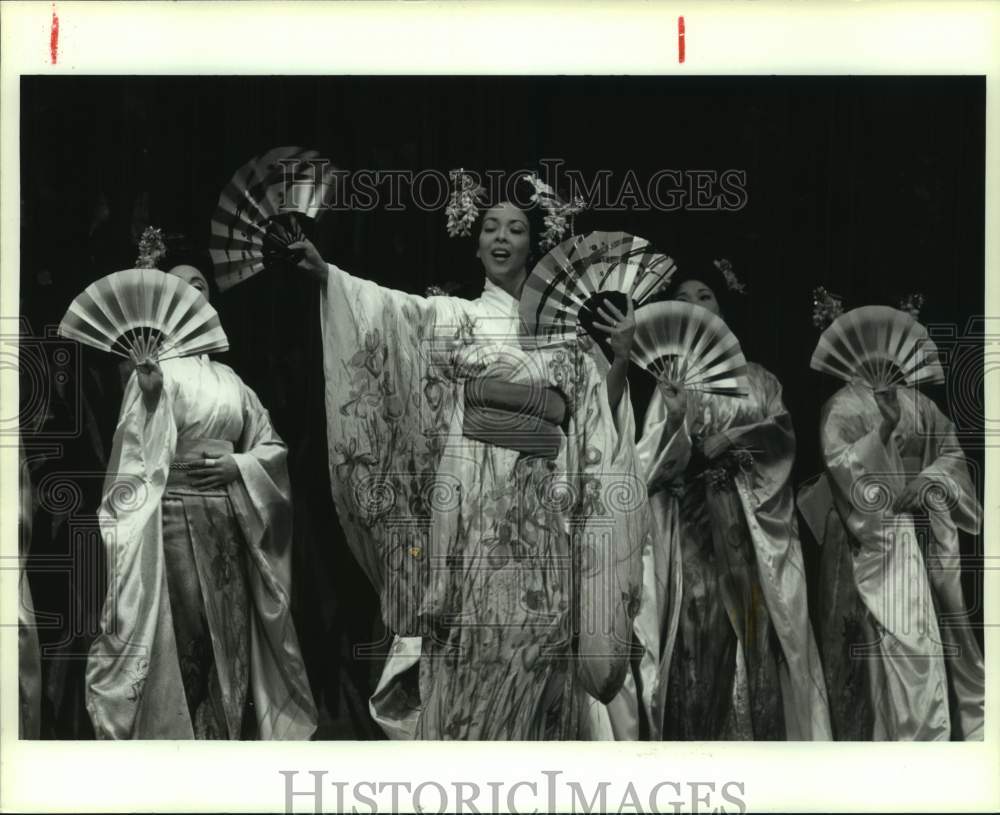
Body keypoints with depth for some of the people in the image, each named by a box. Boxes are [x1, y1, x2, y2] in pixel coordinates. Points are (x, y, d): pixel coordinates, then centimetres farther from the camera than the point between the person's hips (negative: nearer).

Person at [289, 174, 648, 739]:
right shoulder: (453, 315, 10)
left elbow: (594, 413, 13)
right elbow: (387, 308, -9)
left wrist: (622, 362, -6)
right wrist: (324, 272, -24)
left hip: (541, 507, 1)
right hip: (469, 501, -1)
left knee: (533, 639, -1)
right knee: (467, 637, -5)